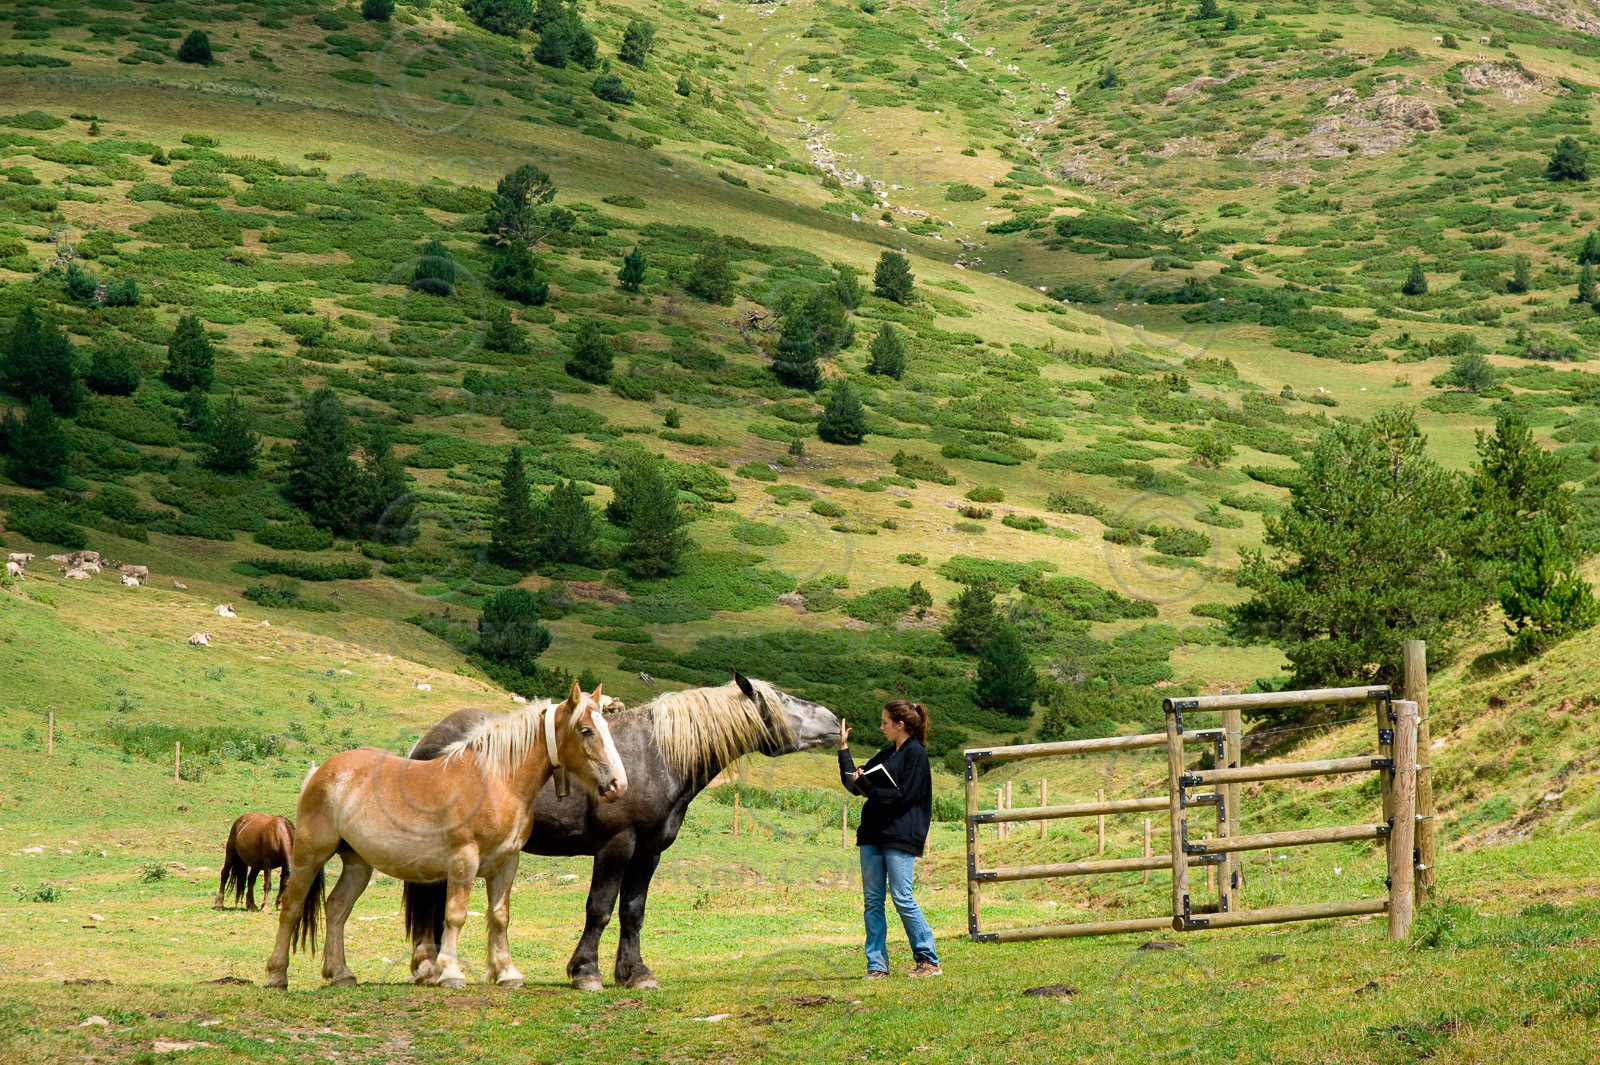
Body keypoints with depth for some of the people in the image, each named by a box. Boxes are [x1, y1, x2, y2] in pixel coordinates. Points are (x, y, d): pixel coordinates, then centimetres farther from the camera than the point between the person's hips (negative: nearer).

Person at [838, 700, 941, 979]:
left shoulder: (915, 753, -6)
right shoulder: (886, 755, 18)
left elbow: (903, 796, -15)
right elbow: (853, 784, 20)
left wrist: (866, 786, -15)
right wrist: (844, 749, 17)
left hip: (900, 836, -8)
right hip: (873, 832, 8)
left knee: (902, 898, -9)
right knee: (872, 900, 4)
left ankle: (929, 961, 0)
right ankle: (877, 964, 6)